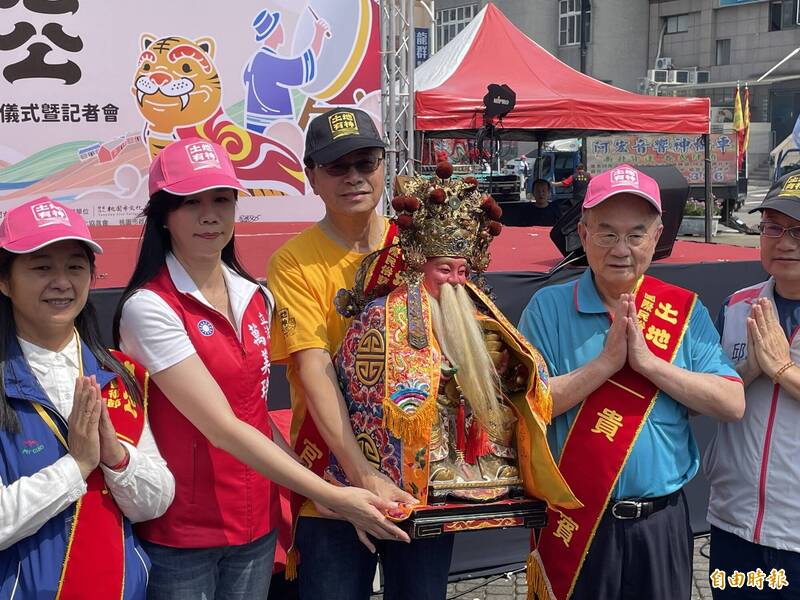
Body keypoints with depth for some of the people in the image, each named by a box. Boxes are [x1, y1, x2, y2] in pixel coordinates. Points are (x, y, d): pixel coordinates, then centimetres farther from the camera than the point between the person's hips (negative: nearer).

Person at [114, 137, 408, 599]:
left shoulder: (257, 298, 4)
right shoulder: (149, 307, -16)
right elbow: (222, 428, -22)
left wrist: (311, 485, -2)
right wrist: (331, 496, -25)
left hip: (257, 525, 6)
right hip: (180, 535, -5)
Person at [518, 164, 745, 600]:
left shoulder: (685, 311, 1)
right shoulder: (548, 308, -4)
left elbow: (732, 404, -7)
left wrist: (648, 362, -17)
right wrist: (607, 362, -20)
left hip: (661, 525, 2)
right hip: (572, 524, -2)